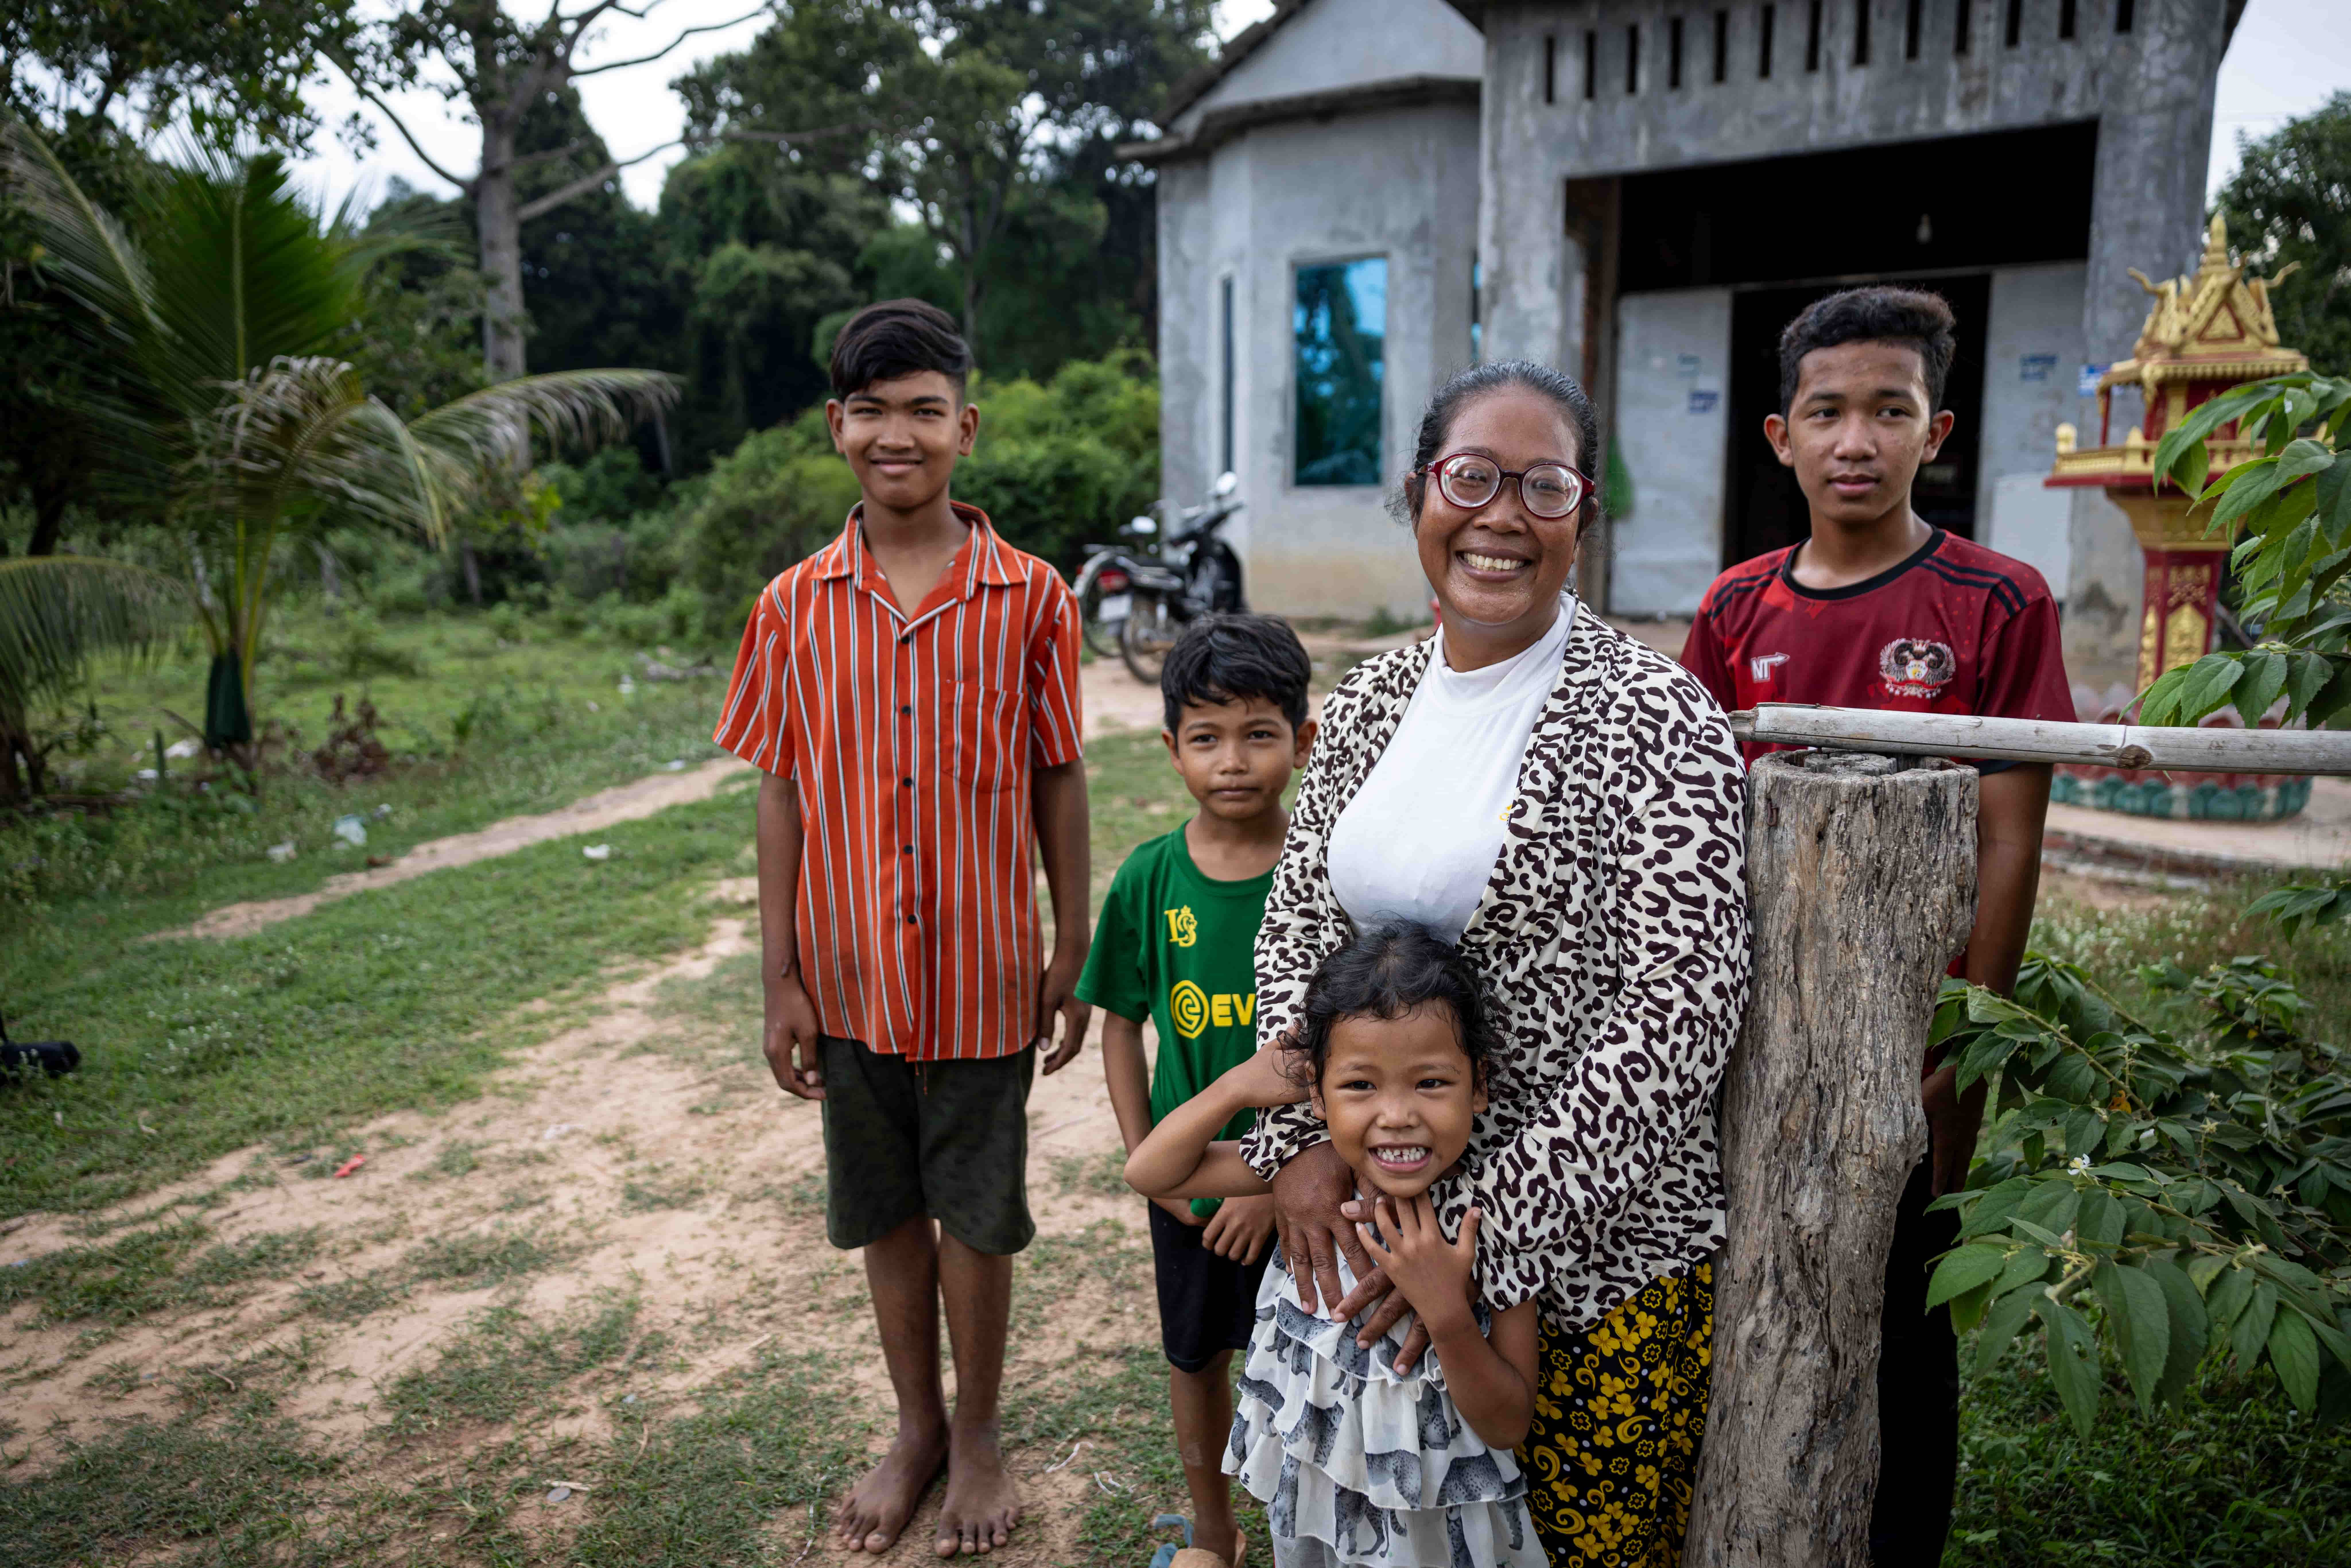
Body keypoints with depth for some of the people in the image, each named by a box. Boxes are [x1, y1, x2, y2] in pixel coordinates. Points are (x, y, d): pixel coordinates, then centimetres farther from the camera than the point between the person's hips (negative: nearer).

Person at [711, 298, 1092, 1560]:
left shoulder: (1031, 600, -7)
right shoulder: (794, 606, -2)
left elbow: (1059, 785, -1)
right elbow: (781, 795, 1)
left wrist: (1074, 958, 0)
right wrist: (780, 980, 1)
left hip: (982, 974, -2)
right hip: (850, 974, 2)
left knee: (977, 1218, 13)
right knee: (884, 1215, 18)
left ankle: (978, 1437, 37)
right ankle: (915, 1428, 40)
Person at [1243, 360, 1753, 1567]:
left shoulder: (1656, 724, -16)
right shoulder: (1368, 704, 3)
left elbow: (1679, 1007, -20)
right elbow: (1298, 922, 6)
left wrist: (1493, 1229, -21)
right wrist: (1297, 1138, -8)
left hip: (1590, 1243, -5)